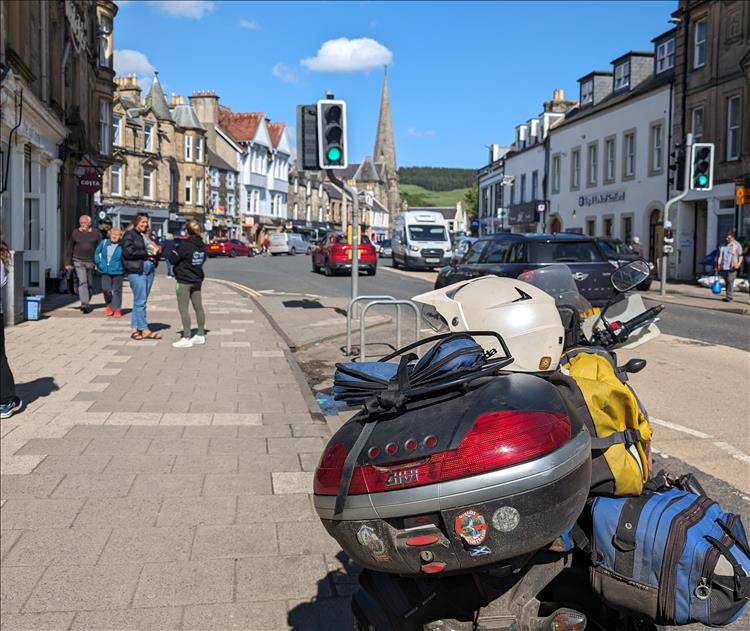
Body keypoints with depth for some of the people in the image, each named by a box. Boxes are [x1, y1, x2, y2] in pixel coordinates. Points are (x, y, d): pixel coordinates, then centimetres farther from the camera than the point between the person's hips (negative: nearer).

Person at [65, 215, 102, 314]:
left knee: (90, 283, 9)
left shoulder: (96, 233, 2)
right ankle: (85, 304, -21)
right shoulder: (75, 233, 4)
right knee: (82, 281, -15)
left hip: (91, 262, 1)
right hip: (78, 261, -1)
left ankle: (86, 303, 25)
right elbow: (69, 249, 9)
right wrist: (68, 263, 5)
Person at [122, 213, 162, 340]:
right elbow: (129, 252, -14)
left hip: (149, 270, 8)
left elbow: (151, 249, 29)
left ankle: (135, 328, 15)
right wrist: (146, 253, -11)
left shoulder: (146, 235, 21)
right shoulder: (129, 235, -3)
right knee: (140, 301, -7)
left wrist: (155, 250, 6)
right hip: (136, 271, -8)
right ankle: (145, 330, -5)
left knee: (139, 301, 10)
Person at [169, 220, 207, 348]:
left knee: (183, 309, -4)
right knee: (198, 307, 13)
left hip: (184, 281, -7)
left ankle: (186, 338, -5)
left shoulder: (185, 245, -16)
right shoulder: (202, 246, 5)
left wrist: (174, 250, 5)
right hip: (197, 280, 7)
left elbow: (173, 259, -14)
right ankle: (200, 335, 22)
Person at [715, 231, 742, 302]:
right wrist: (718, 265, 8)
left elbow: (740, 256, 0)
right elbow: (719, 256, 18)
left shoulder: (736, 245, 3)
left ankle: (729, 297, -10)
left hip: (731, 268, -5)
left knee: (730, 282, -9)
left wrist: (739, 263, -16)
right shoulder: (723, 246, 16)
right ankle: (729, 297, 19)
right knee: (727, 282, 10)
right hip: (723, 267, 5)